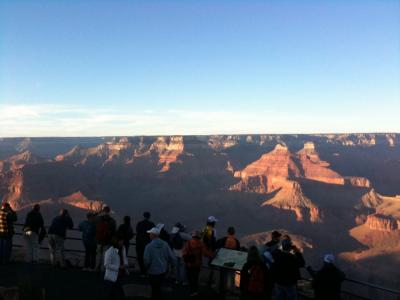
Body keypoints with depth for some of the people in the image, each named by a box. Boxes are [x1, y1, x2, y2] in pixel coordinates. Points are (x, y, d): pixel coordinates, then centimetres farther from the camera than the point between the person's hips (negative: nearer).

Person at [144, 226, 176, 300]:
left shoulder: (149, 246, -21)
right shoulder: (165, 244, -8)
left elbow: (146, 260, -18)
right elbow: (171, 257, -7)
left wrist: (146, 267, 4)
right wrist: (172, 265, 11)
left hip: (153, 271, -4)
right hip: (163, 270, 4)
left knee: (155, 288, 13)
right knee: (158, 287, 25)